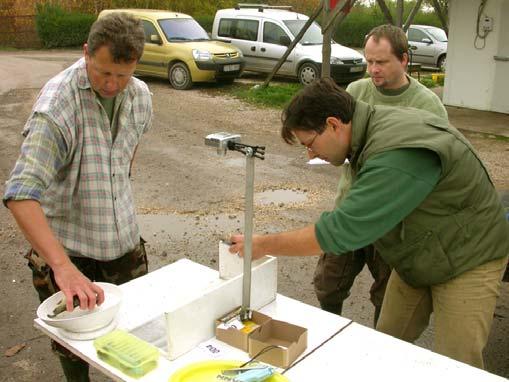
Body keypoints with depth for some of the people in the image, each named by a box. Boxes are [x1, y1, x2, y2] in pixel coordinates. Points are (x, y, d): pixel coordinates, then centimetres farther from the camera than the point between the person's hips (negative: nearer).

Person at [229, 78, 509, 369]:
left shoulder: (397, 155, -34)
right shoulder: (376, 123, -5)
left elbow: (341, 231, -34)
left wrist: (263, 245, -25)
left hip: (467, 258, -8)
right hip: (419, 256, 8)